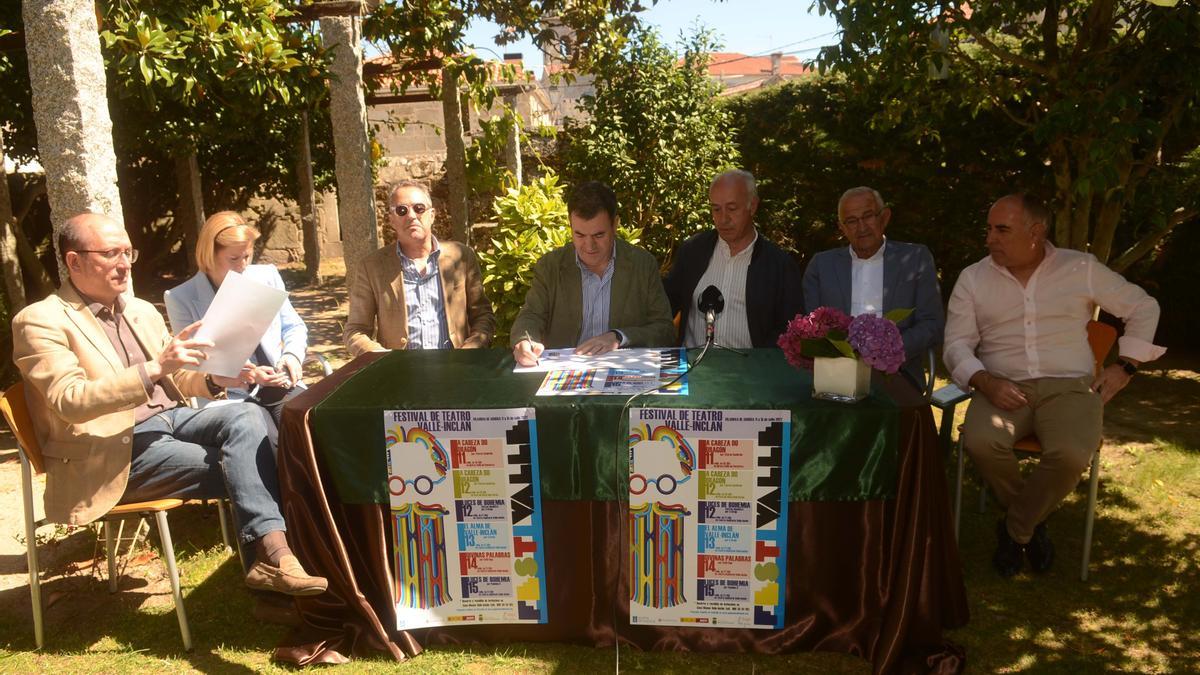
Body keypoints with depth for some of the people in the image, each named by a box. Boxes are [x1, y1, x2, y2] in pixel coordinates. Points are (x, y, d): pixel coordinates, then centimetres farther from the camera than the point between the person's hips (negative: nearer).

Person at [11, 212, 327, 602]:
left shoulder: (142, 311, 16)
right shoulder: (40, 321, -5)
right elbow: (70, 401, -19)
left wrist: (213, 379, -4)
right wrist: (154, 367, -30)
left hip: (170, 418, 6)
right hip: (114, 452, -6)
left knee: (244, 416, -25)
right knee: (239, 467, -23)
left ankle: (269, 554, -33)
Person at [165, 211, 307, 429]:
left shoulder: (267, 276, 11)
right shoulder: (182, 299, 0)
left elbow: (294, 327, 20)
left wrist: (292, 354, -3)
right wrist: (247, 375, -16)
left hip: (281, 386, 4)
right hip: (233, 397, -3)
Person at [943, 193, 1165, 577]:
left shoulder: (1081, 268, 6)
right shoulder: (973, 278, 6)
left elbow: (1143, 307, 17)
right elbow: (956, 344, 2)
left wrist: (1126, 365, 8)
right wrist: (984, 382, -16)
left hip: (1069, 387, 0)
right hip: (1003, 388, 1)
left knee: (1071, 455, -33)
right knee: (981, 441, -33)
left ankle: (1015, 530, -3)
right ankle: (1032, 522, -1)